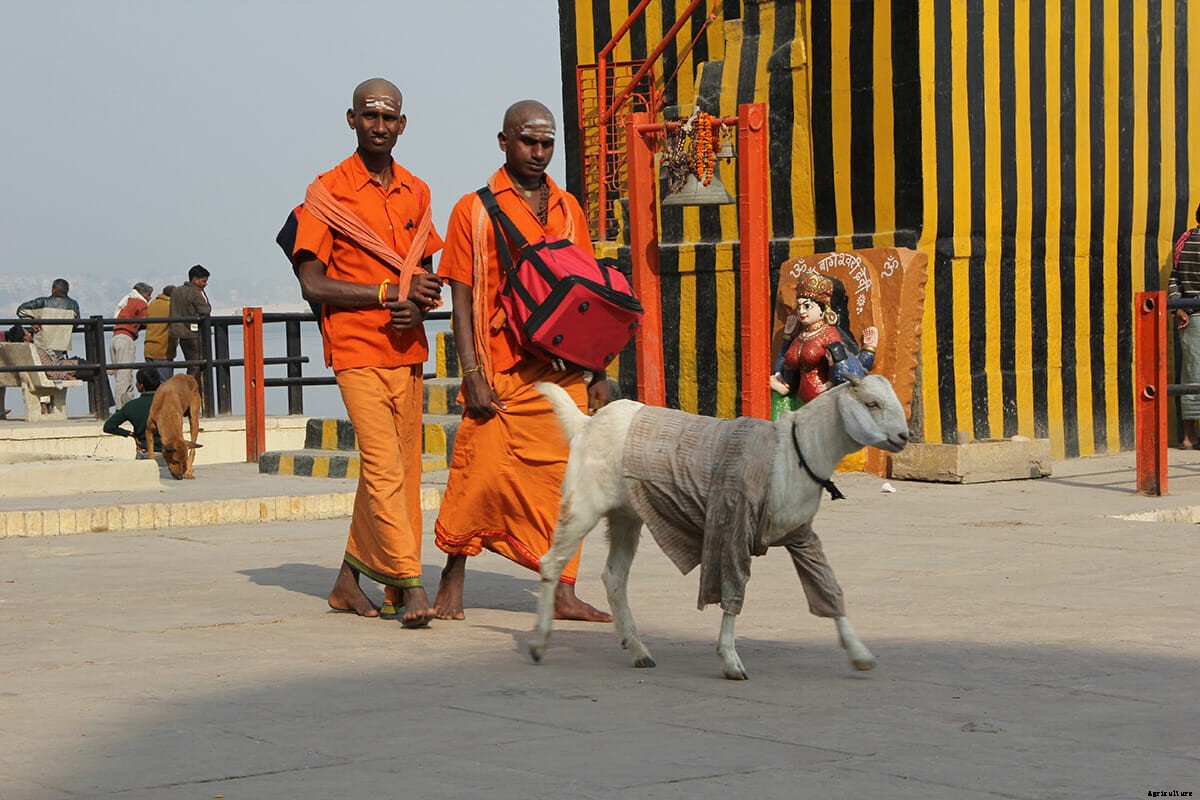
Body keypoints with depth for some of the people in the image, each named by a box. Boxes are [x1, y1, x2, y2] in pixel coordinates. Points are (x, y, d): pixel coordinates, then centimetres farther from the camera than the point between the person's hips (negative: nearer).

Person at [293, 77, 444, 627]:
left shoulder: (416, 193, 12)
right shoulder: (328, 191, -5)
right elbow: (312, 284, -9)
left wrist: (418, 306, -3)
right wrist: (389, 293, -15)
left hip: (407, 350, 6)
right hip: (356, 350, -6)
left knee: (400, 468, 9)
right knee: (385, 468, -14)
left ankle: (349, 581, 21)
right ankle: (410, 586, -15)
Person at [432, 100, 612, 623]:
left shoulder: (567, 210, 14)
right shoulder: (475, 211, 2)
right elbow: (462, 298, -1)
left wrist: (598, 372, 11)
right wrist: (473, 373, -10)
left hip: (563, 373, 4)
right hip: (502, 373, -4)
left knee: (563, 476, 0)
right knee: (484, 472, -7)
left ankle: (563, 591, 4)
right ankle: (453, 578, 11)